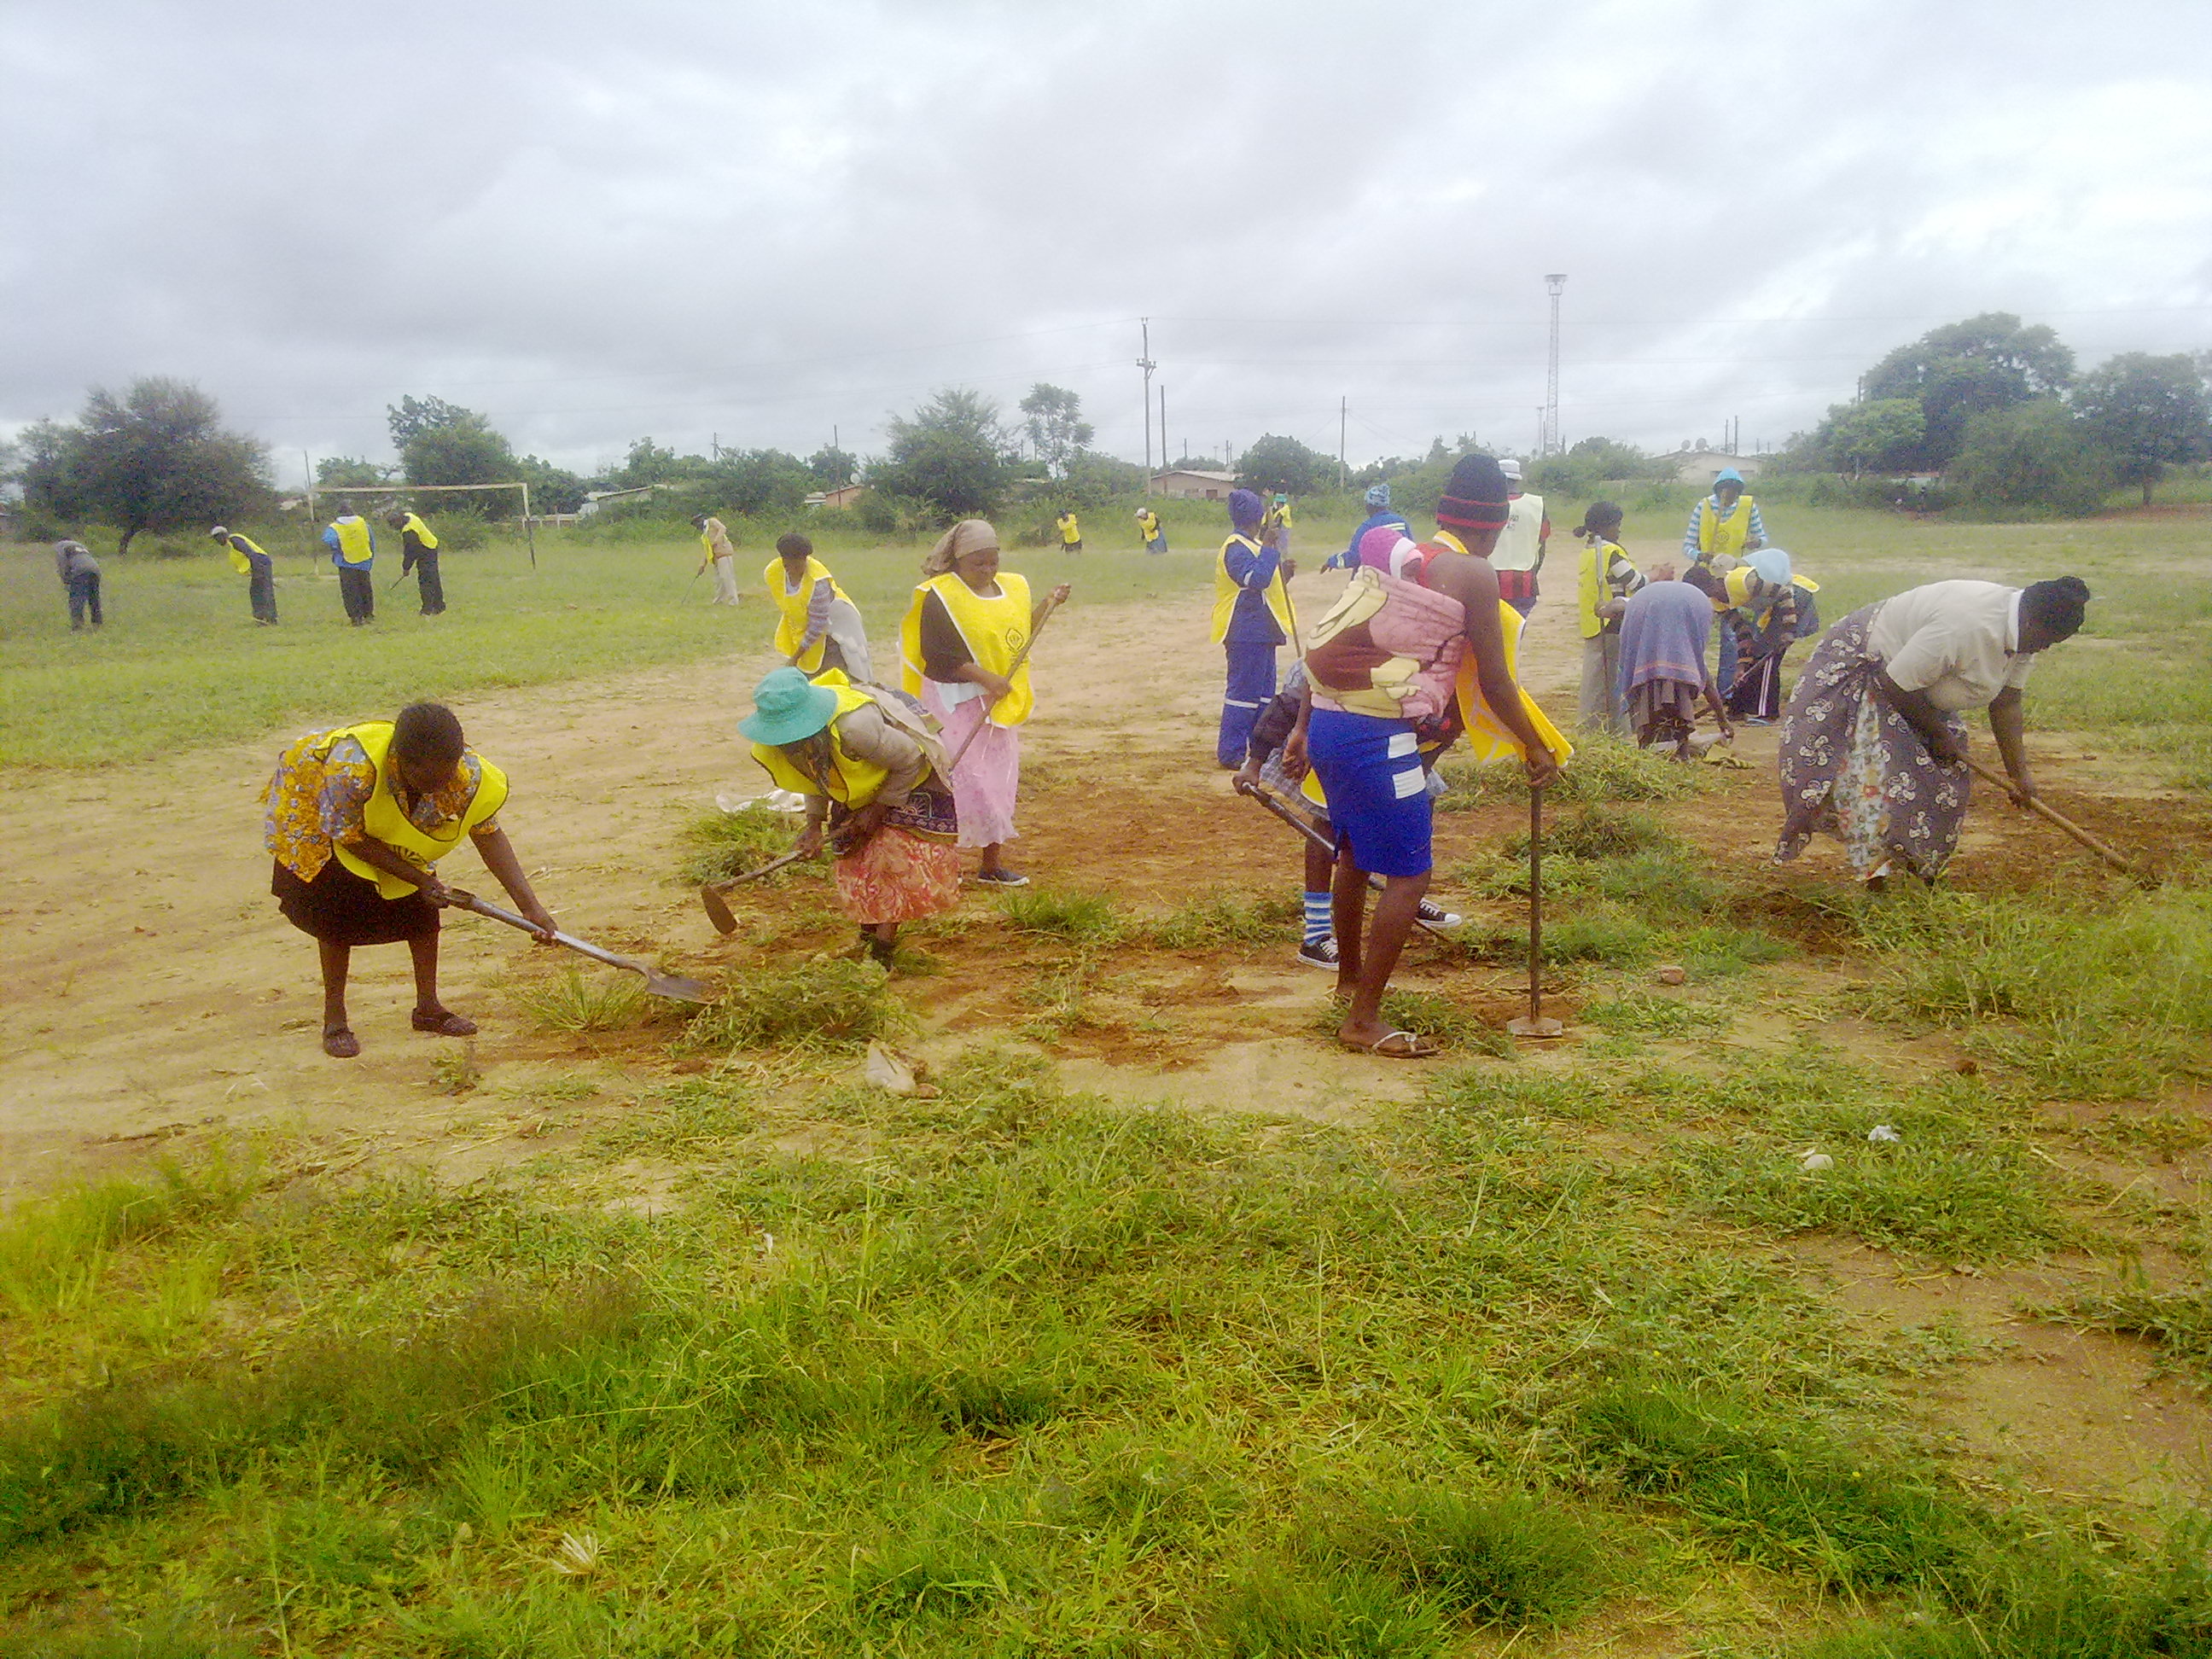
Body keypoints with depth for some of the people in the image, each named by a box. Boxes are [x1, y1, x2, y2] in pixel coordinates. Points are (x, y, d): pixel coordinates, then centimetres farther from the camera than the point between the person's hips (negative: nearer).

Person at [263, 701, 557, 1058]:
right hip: (321, 818, -4)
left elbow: (488, 834, -15)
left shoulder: (472, 777, -32)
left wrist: (530, 906, -19)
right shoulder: (354, 765, -45)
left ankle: (428, 1007, 11)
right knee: (338, 914, -11)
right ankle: (334, 1019, 2)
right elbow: (347, 836, -29)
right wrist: (416, 877, -30)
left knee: (423, 905, -3)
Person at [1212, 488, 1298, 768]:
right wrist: (1269, 548, -21)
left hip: (1261, 632, 11)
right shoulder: (1236, 548, -14)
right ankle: (1231, 753, -5)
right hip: (1246, 632, -11)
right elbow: (1255, 579, -27)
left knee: (1264, 692, 16)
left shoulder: (1251, 545, 18)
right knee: (1243, 692, -9)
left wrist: (1283, 574, 8)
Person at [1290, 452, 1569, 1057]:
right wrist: (1536, 747, 11)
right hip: (1376, 735, -8)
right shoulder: (1473, 574, -5)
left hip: (1328, 719, 9)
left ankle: (1349, 977, 46)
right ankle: (1364, 1020, 5)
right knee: (1409, 876, 1)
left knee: (1355, 853, 26)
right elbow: (1493, 681, -3)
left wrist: (1304, 728, 21)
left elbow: (1337, 644, 16)